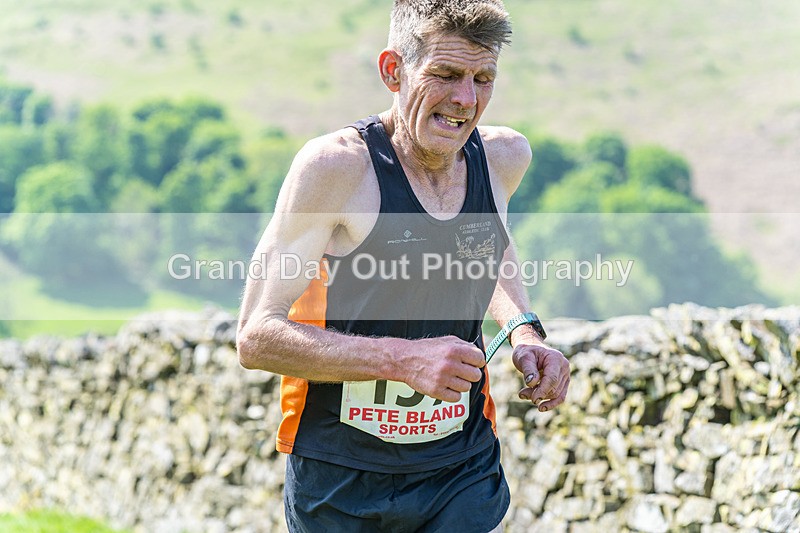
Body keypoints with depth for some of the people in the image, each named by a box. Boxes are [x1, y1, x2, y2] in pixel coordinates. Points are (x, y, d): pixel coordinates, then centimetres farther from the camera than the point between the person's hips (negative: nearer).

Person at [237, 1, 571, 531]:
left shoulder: (504, 158, -1)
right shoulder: (336, 165, -17)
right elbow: (258, 336, -18)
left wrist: (524, 333, 3)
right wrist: (404, 360, -26)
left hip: (463, 473, 4)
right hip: (341, 483, -3)